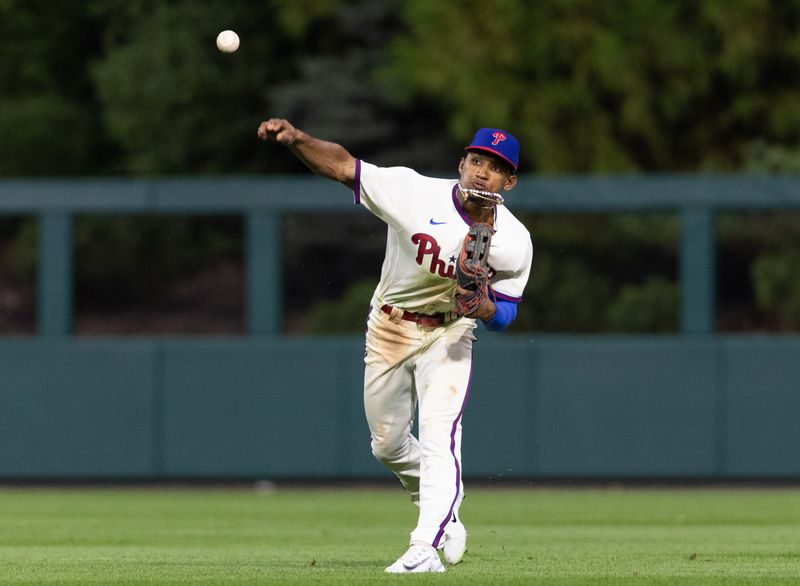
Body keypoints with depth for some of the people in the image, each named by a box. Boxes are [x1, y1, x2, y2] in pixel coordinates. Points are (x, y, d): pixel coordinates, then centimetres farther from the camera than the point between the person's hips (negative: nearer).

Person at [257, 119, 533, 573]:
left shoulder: (514, 242, -14)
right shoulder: (415, 193, -20)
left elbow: (506, 314, -4)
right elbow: (342, 164, -24)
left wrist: (482, 306, -28)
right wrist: (295, 139, -42)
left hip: (449, 335, -2)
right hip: (389, 329, 2)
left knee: (439, 437, -22)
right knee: (388, 445, 13)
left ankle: (426, 548, -27)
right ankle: (446, 512, 38)